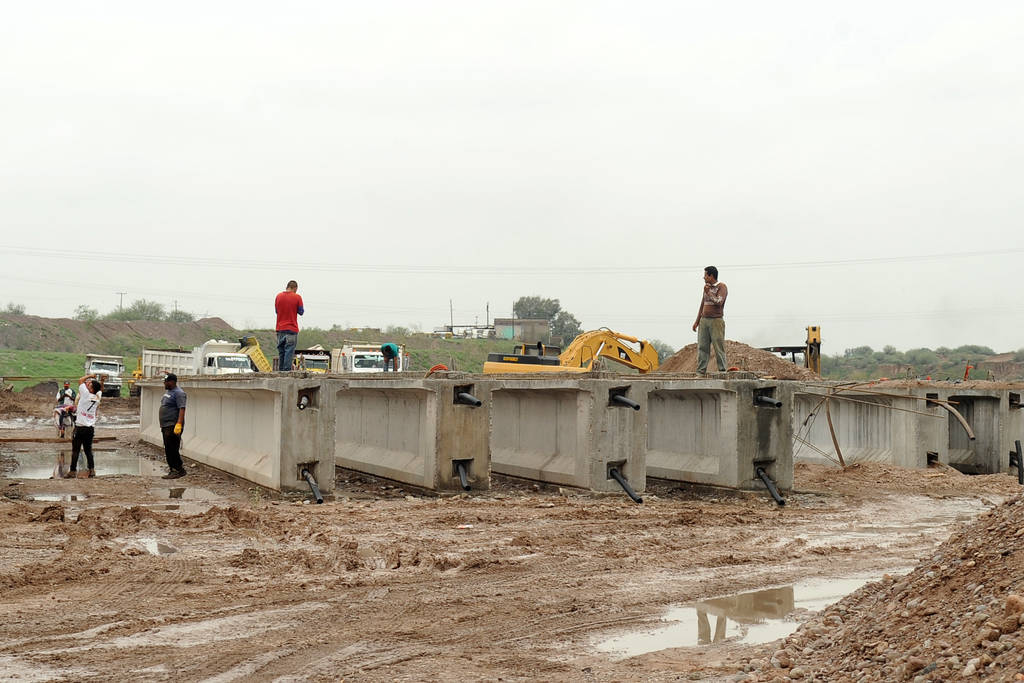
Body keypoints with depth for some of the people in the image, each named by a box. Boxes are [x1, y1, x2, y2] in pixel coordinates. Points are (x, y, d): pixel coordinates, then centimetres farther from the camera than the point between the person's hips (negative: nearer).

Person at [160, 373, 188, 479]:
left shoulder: (178, 393, -14)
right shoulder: (167, 392, 18)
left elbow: (182, 409, -22)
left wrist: (179, 424, -30)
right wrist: (162, 425, 24)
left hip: (173, 426, -10)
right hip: (166, 426, 10)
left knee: (172, 449, -12)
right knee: (168, 450, 11)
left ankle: (179, 470, -7)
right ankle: (173, 470, 15)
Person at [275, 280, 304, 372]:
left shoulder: (278, 296, 4)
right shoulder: (297, 297, -7)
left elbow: (276, 310, 14)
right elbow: (301, 312, -1)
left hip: (280, 329, 4)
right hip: (292, 329, -4)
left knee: (281, 352, 11)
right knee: (289, 351, -3)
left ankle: (280, 370, 13)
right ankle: (287, 370, -7)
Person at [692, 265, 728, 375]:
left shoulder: (722, 287, -3)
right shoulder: (707, 287, 18)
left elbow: (719, 302, -18)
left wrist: (708, 293, -12)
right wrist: (697, 321, 20)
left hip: (716, 321, -6)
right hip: (704, 321, 6)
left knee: (719, 347, -6)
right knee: (702, 347, 0)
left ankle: (722, 372, -3)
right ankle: (701, 372, -1)